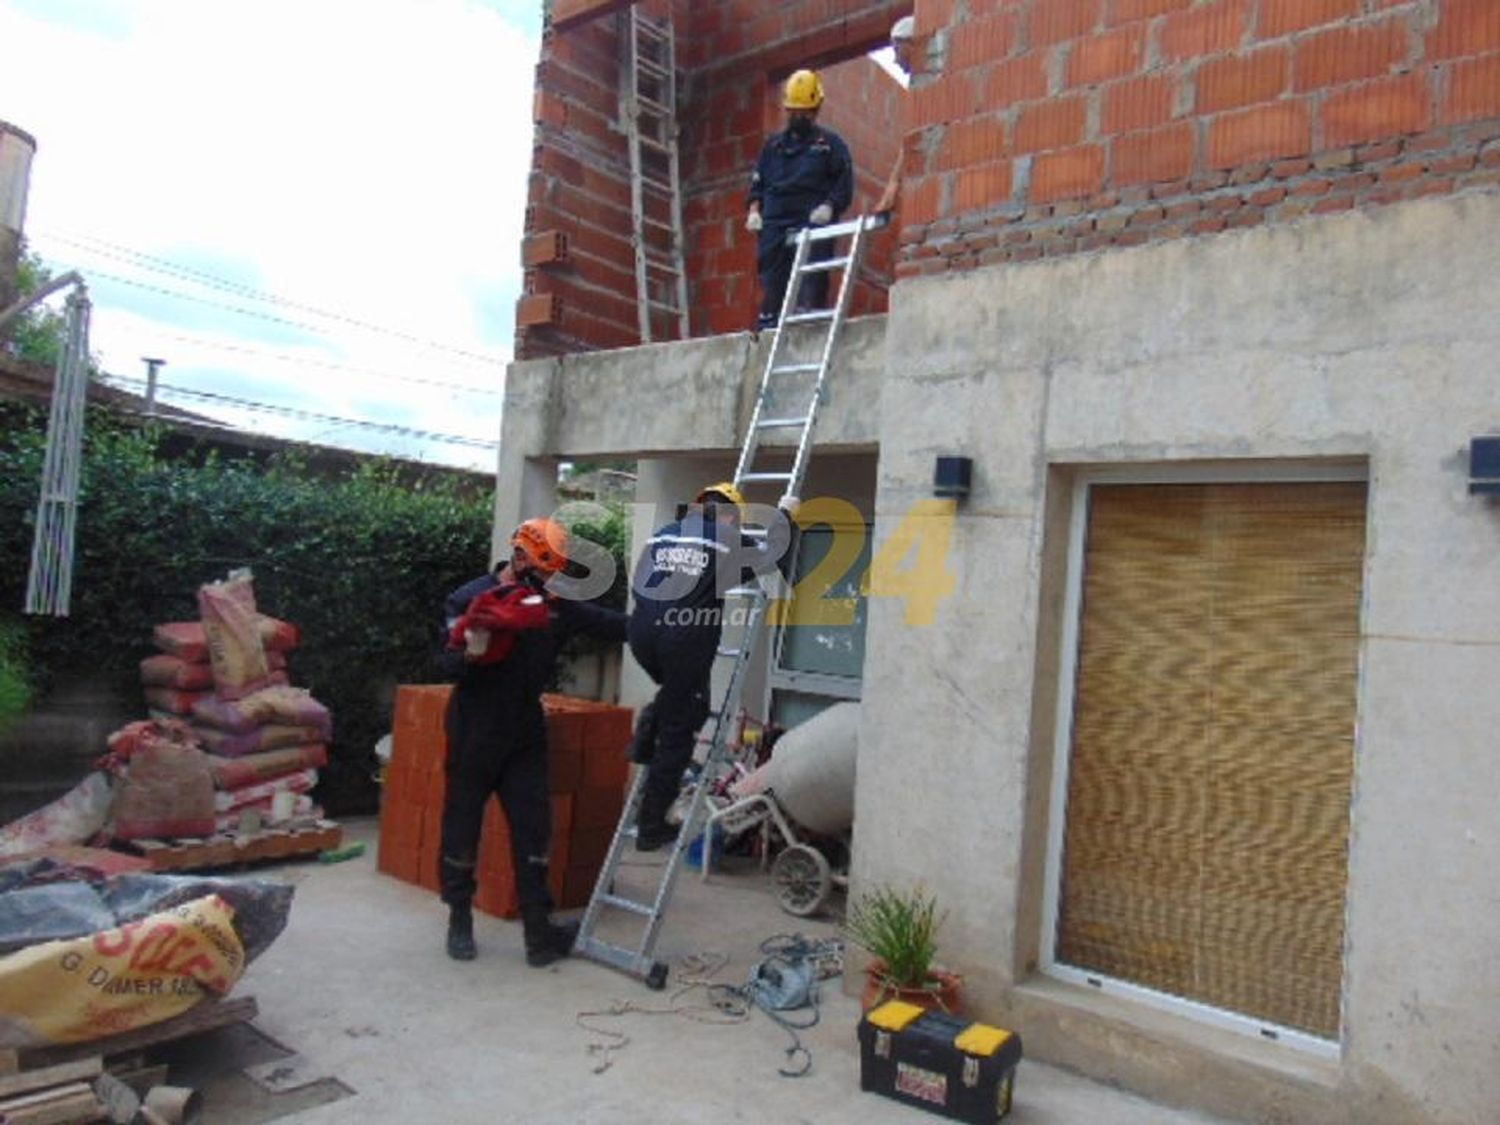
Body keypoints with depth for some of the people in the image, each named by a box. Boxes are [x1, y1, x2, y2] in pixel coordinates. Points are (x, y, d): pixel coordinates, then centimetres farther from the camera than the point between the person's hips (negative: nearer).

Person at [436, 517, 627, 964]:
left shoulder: (555, 603, 1)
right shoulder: (470, 599, -10)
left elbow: (607, 623, -3)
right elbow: (447, 667, -15)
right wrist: (472, 653, -35)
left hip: (525, 735, 4)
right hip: (475, 735, -3)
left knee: (534, 827, 2)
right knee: (462, 825, 8)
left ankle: (539, 931, 8)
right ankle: (459, 920, 27)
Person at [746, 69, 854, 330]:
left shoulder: (829, 143, 11)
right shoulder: (774, 144, 23)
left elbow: (845, 184, 4)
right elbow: (758, 182, 22)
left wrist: (829, 206, -13)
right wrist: (754, 210, 5)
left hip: (812, 224, -4)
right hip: (775, 224, 4)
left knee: (811, 283, -14)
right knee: (772, 280, 0)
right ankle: (768, 324, 2)